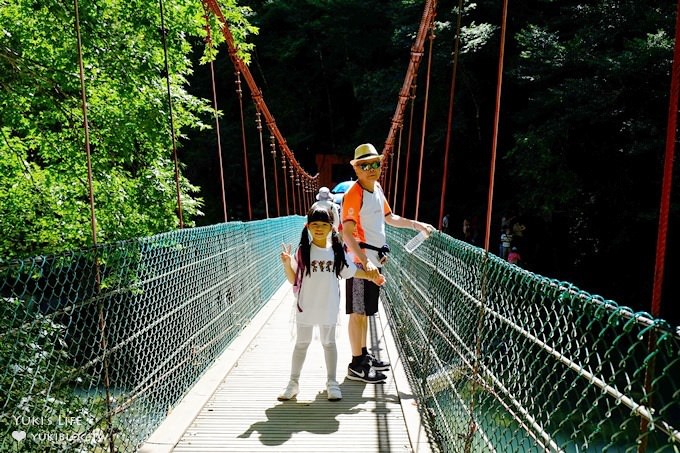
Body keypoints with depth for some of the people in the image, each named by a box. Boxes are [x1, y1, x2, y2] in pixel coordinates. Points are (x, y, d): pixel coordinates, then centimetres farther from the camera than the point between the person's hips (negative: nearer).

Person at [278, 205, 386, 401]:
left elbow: (351, 271, 11)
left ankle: (332, 383, 25)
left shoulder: (337, 251, -4)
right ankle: (293, 382, 23)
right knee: (301, 343, 12)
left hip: (328, 306, 1)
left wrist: (371, 276, 10)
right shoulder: (303, 251, -9)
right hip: (306, 306, -1)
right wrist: (287, 263, -24)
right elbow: (293, 280, -8)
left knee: (329, 343, 13)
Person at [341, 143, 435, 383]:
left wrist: (417, 225, 22)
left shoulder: (377, 188, 11)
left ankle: (364, 355, 31)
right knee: (358, 312, -1)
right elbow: (347, 233, -25)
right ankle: (356, 365, 7)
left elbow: (389, 218, 27)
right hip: (359, 261, -9)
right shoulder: (353, 194, -17)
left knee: (365, 310, 18)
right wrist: (365, 261, -34)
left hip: (374, 260, 9)